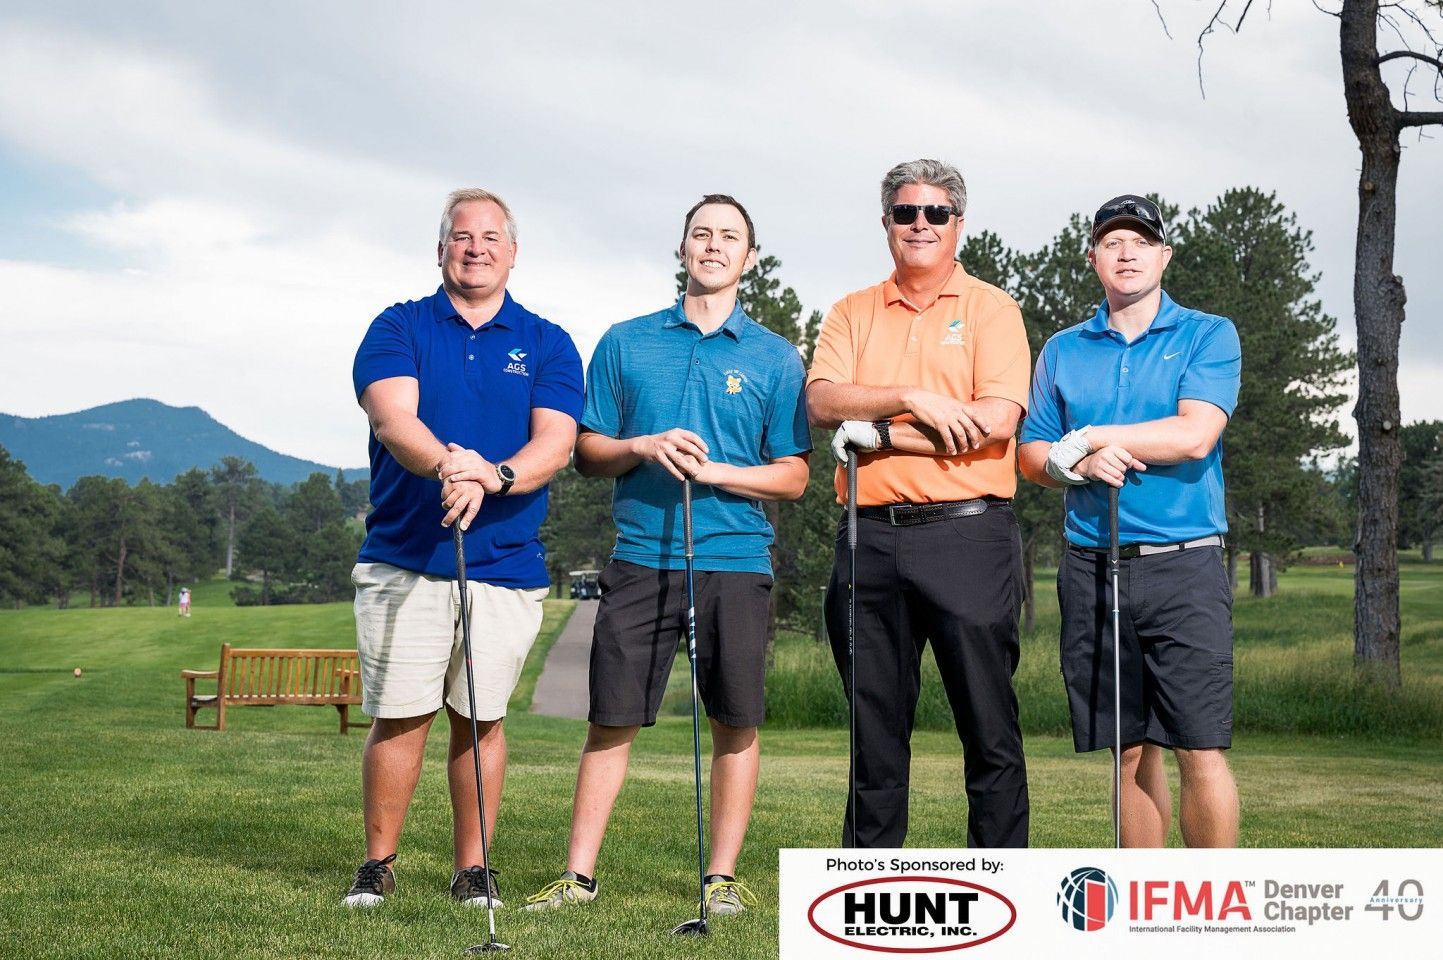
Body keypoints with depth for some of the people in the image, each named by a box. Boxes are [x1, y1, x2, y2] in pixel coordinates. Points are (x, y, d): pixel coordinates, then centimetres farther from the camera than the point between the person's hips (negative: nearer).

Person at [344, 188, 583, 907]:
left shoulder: (547, 344, 8)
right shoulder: (399, 328, 5)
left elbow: (555, 440, -5)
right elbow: (392, 418, -12)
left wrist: (494, 477, -26)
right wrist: (446, 463, -33)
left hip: (507, 563, 1)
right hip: (404, 558, -1)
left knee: (481, 717, 6)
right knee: (400, 716, 0)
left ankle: (472, 868, 17)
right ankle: (378, 864, 13)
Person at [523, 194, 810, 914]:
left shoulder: (776, 358, 7)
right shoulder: (626, 343, 10)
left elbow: (792, 476, 3)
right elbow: (587, 452, 10)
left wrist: (712, 471, -11)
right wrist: (645, 448, -9)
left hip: (736, 560, 0)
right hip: (641, 556, 1)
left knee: (736, 723, 2)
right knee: (611, 719, 1)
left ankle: (722, 876, 12)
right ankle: (578, 875, 8)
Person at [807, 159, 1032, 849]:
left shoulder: (989, 308, 5)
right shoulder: (854, 313, 15)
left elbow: (996, 420, -10)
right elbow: (822, 401, -2)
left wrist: (879, 433, -10)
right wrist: (913, 398, -15)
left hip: (967, 534, -3)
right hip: (871, 538, 4)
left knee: (988, 721, -1)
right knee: (875, 725, 9)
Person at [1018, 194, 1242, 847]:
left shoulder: (1209, 336, 4)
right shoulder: (1062, 351, 15)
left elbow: (1195, 434, -11)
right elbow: (1032, 456, 13)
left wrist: (1088, 437, -5)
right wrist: (1079, 463, -9)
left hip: (1183, 568, -3)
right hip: (1090, 567, 3)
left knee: (1201, 751, -8)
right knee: (1131, 751, 8)